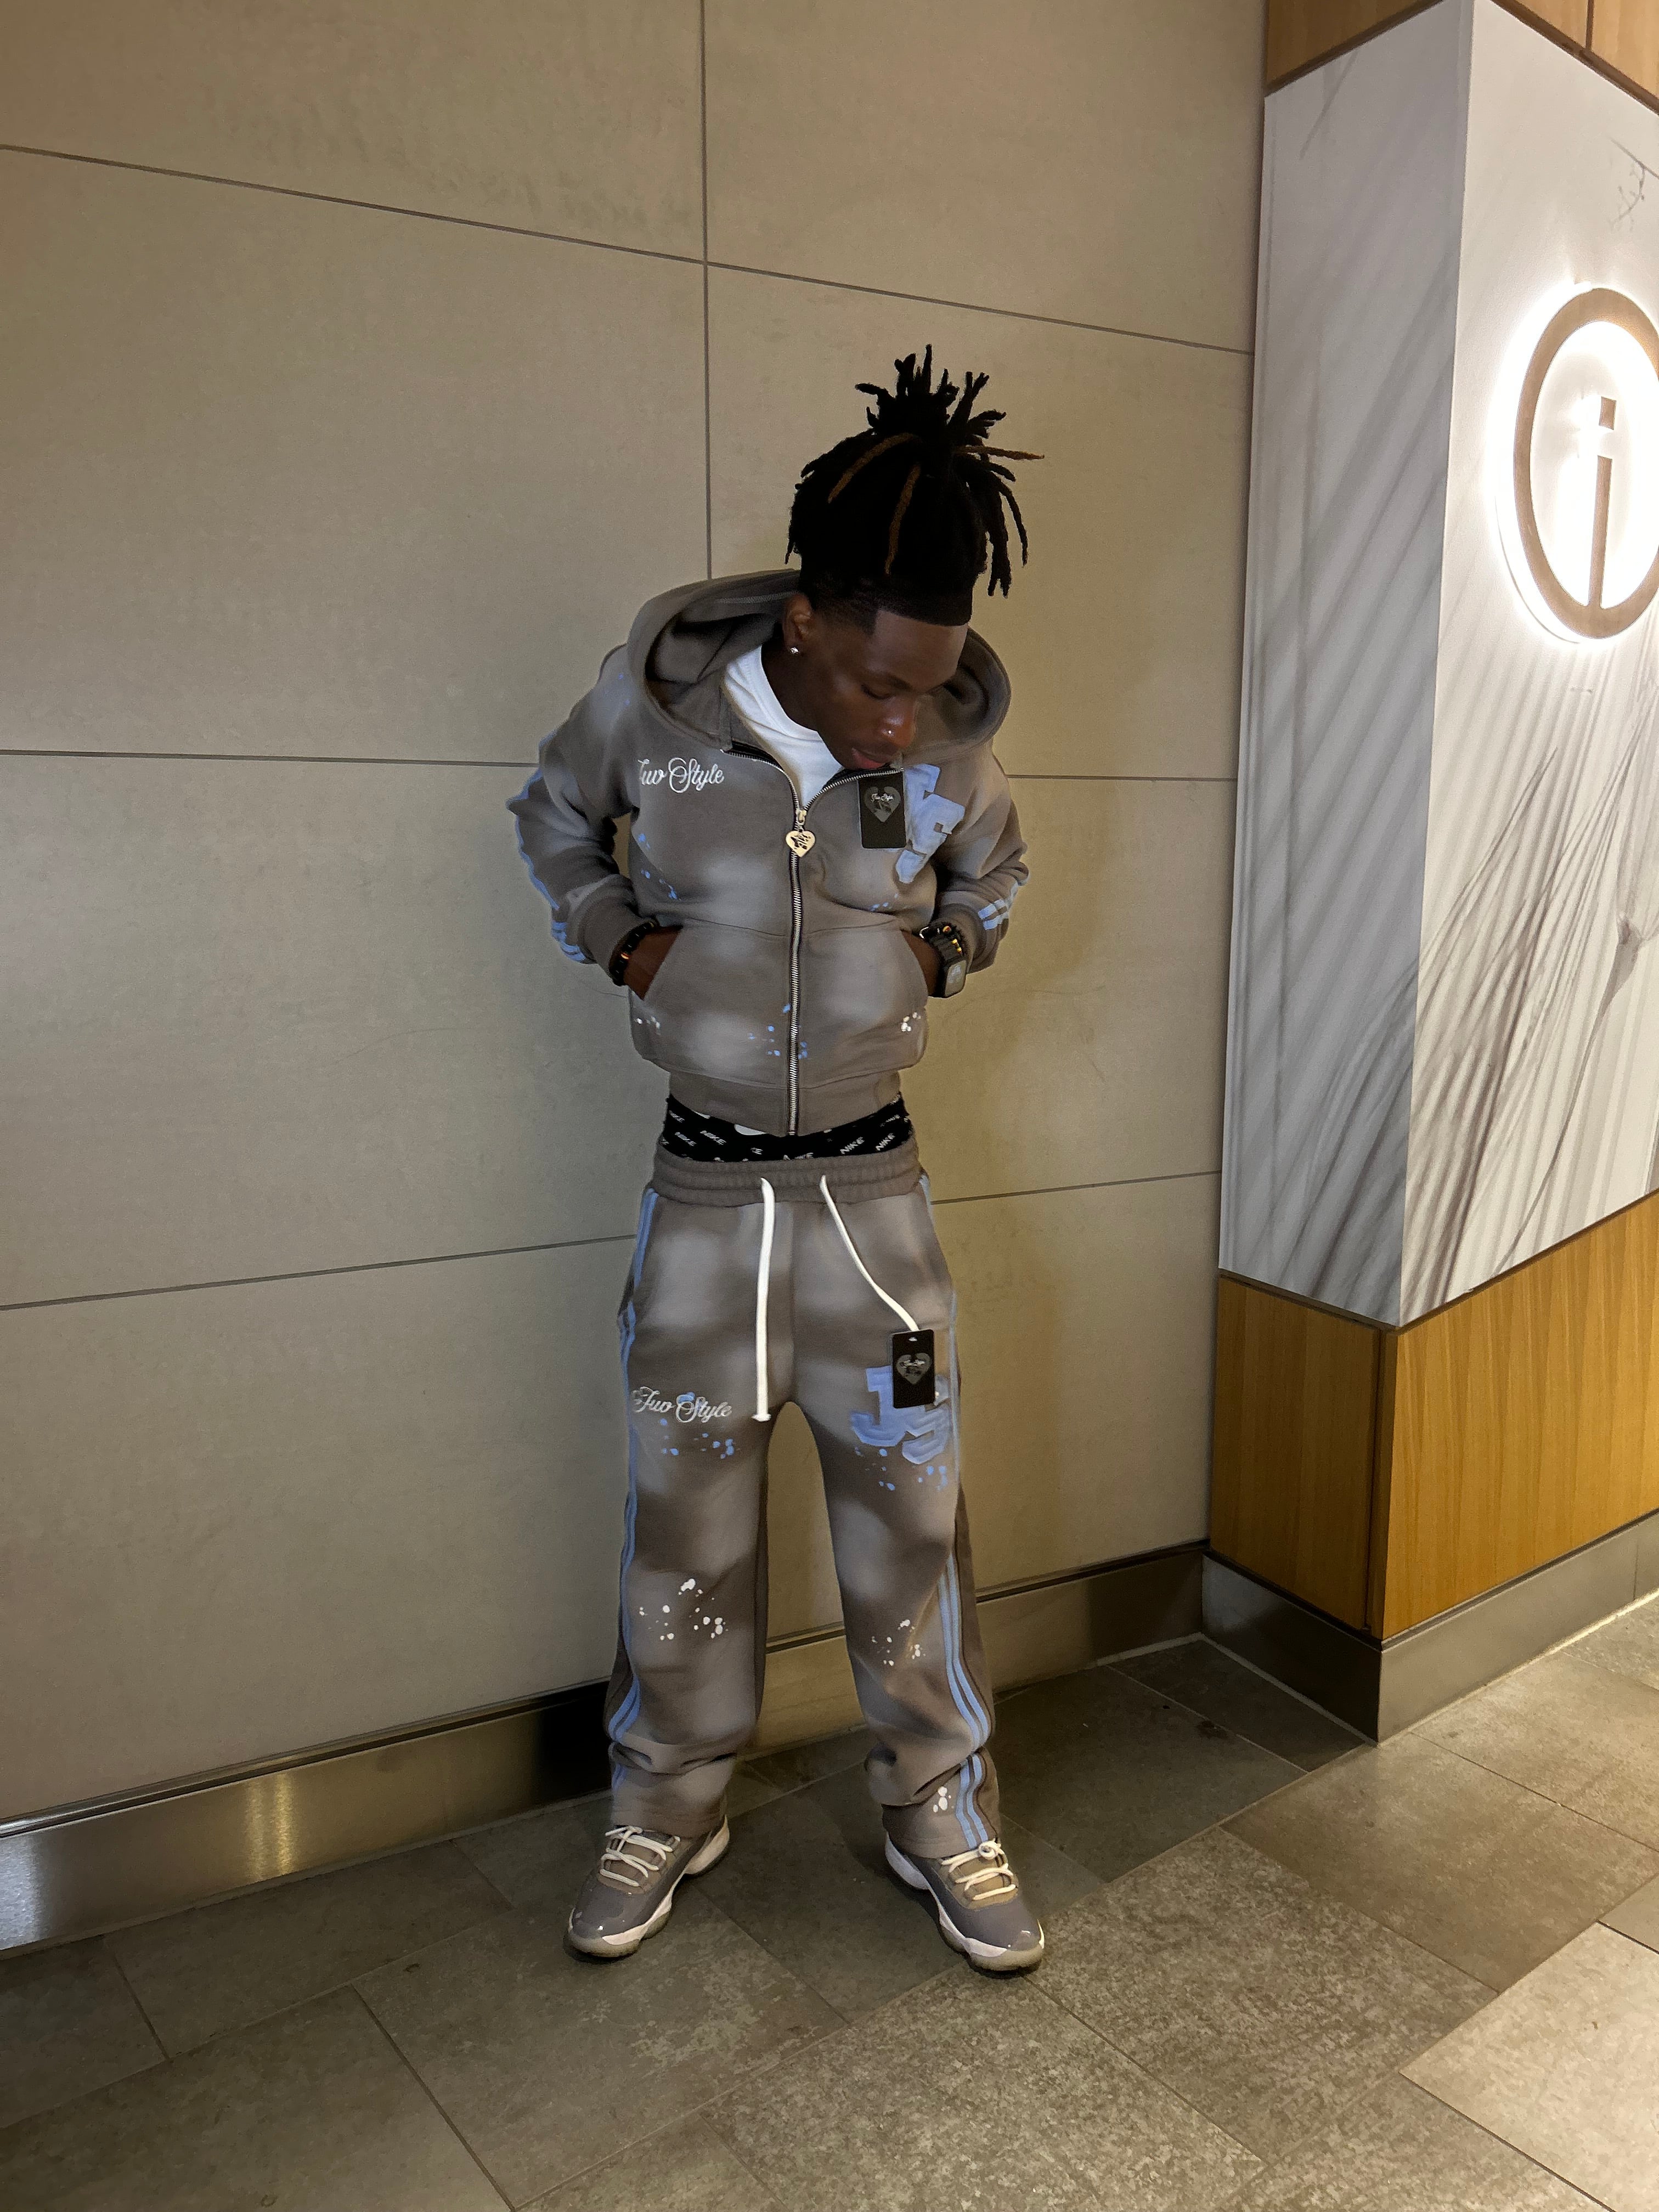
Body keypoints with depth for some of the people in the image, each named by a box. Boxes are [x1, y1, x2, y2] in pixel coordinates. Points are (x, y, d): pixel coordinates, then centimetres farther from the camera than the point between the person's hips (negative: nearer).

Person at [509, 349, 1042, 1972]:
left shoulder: (949, 746, -7)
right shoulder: (660, 700, -12)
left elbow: (992, 877, 16)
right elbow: (555, 820, 10)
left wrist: (937, 957, -1)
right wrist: (624, 940, -4)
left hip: (869, 1178, 1)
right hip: (705, 1177, 0)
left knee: (910, 1512, 6)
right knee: (683, 1518, 10)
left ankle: (941, 1820, 28)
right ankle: (667, 1814, 32)